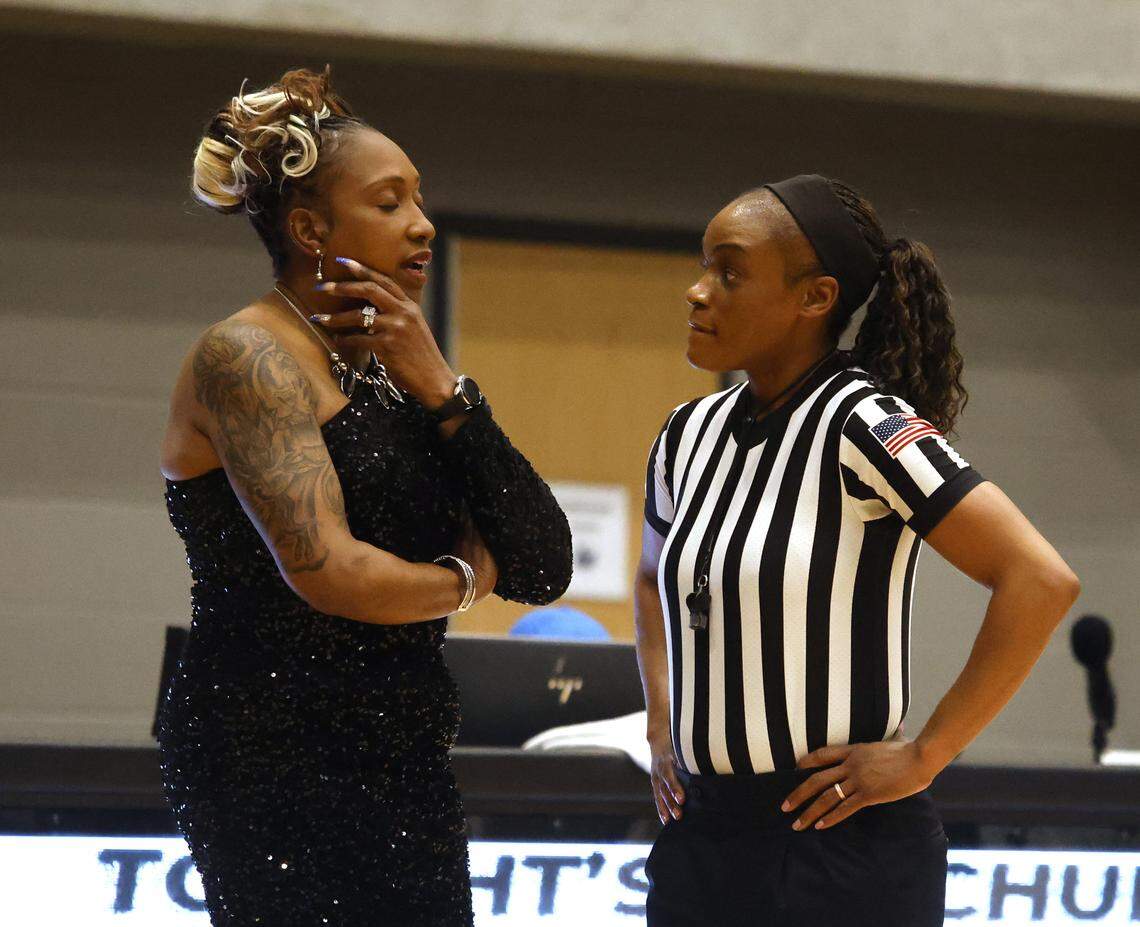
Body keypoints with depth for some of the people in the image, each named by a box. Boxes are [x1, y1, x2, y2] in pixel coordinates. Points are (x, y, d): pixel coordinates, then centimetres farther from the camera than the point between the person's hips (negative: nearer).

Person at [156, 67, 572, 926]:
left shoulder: (397, 372, 14)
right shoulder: (249, 357, -9)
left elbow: (545, 571, 6)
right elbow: (328, 572, -23)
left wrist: (442, 393, -4)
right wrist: (464, 578, -3)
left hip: (406, 776, 8)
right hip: (279, 779, -8)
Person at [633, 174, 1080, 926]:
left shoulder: (863, 424, -14)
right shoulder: (690, 434, 7)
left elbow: (1041, 582, -21)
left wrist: (923, 757, -17)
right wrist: (662, 721, 13)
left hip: (843, 845, -7)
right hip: (699, 835, 7)